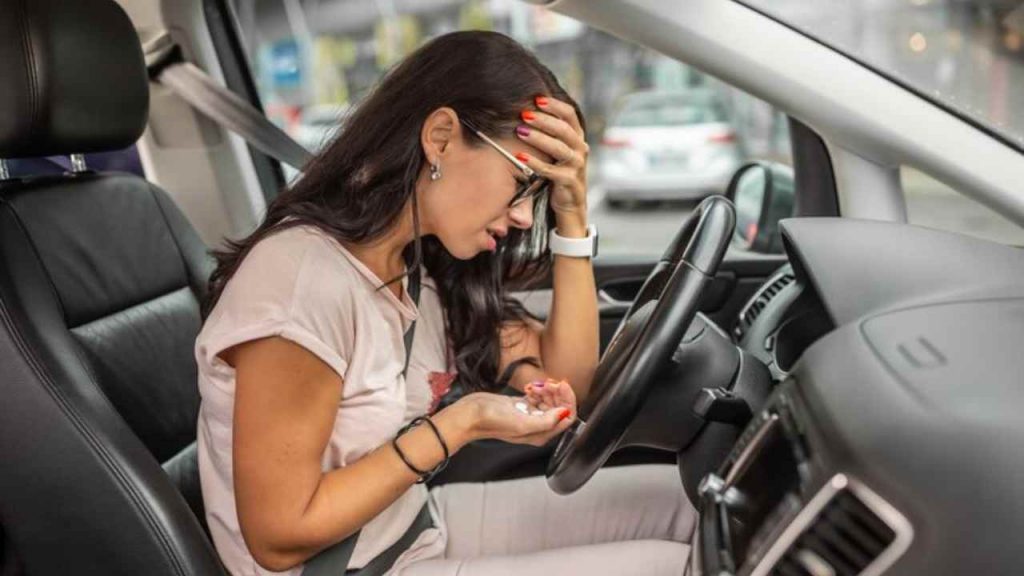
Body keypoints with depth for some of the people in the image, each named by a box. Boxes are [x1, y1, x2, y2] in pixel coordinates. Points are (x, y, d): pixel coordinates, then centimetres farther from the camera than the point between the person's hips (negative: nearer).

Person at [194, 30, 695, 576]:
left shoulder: (425, 259, -2)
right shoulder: (306, 283, -28)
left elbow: (566, 380, -1)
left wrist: (571, 216, -9)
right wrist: (462, 423, -25)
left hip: (420, 520, 8)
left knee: (680, 497, 8)